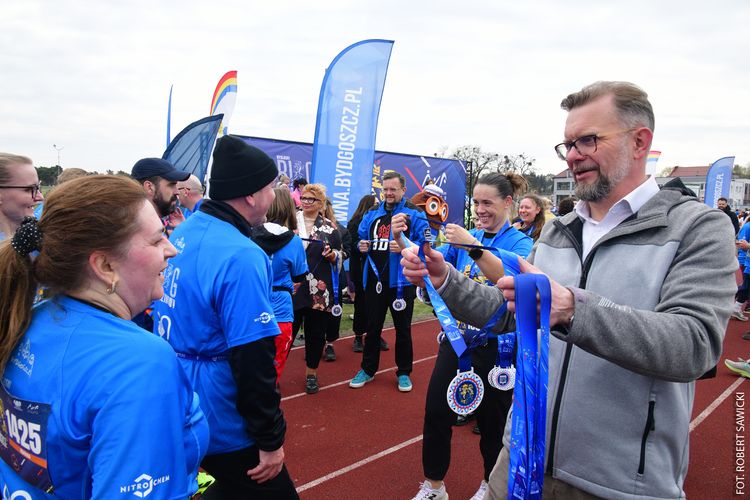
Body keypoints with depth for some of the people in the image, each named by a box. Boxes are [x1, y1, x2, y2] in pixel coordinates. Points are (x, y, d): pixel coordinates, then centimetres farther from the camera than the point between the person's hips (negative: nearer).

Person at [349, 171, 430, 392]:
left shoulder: (414, 214, -6)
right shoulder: (372, 214, 10)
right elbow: (360, 237, 18)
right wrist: (362, 246, -4)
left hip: (401, 281, -4)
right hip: (375, 280, 4)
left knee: (403, 328, 10)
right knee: (372, 326, 15)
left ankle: (404, 372, 25)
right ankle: (367, 369, 29)